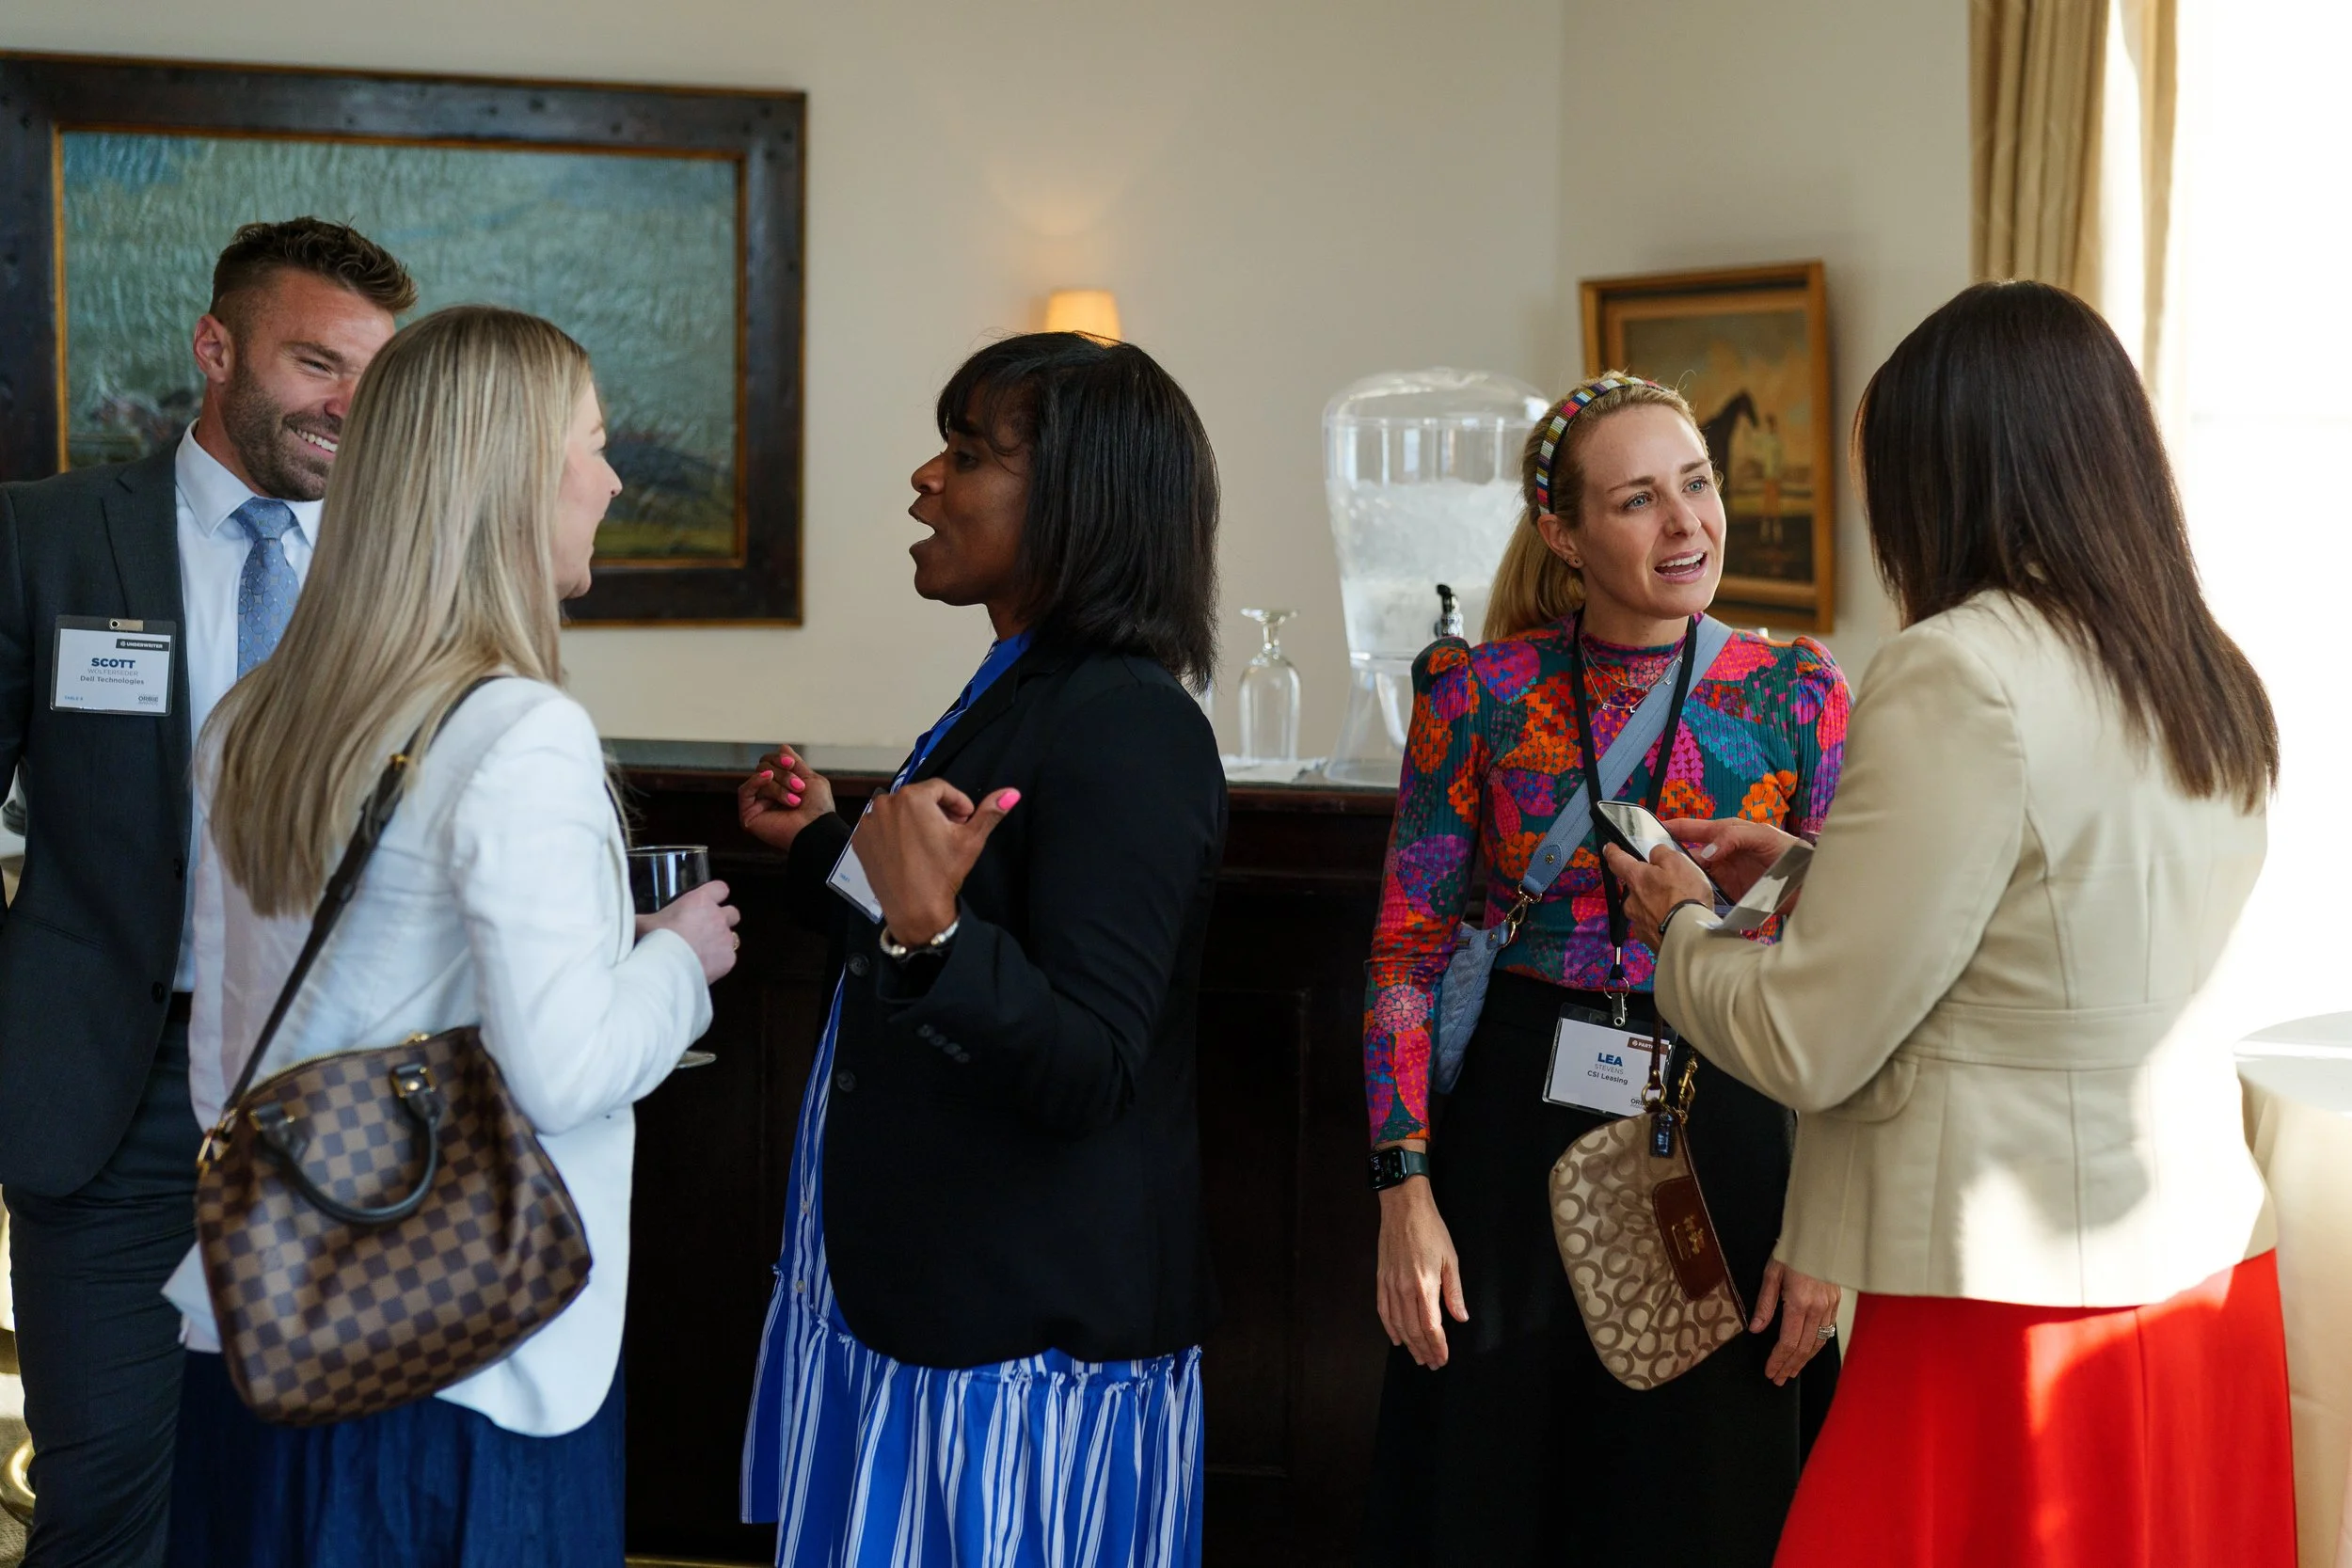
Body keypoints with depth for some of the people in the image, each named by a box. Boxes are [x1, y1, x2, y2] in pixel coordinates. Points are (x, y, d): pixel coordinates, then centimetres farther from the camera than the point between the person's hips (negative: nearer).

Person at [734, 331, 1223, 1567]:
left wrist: (932, 931, -40)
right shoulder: (1018, 690, 10)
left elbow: (1089, 1071, -27)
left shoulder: (1126, 731, -20)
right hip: (898, 1282, 10)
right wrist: (828, 849, 25)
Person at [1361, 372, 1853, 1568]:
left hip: (1723, 1142, 0)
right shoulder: (1479, 693, -3)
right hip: (1516, 1128, 0)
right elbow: (1406, 951, -1)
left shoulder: (1796, 698, -2)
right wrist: (1404, 1194, -8)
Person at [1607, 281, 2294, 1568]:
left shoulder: (1960, 674, -17)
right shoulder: (2219, 689, 6)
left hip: (2019, 1307, -8)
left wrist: (1680, 928, 5)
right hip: (2207, 1271, 8)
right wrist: (1815, 868, 24)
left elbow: (1810, 1048, -14)